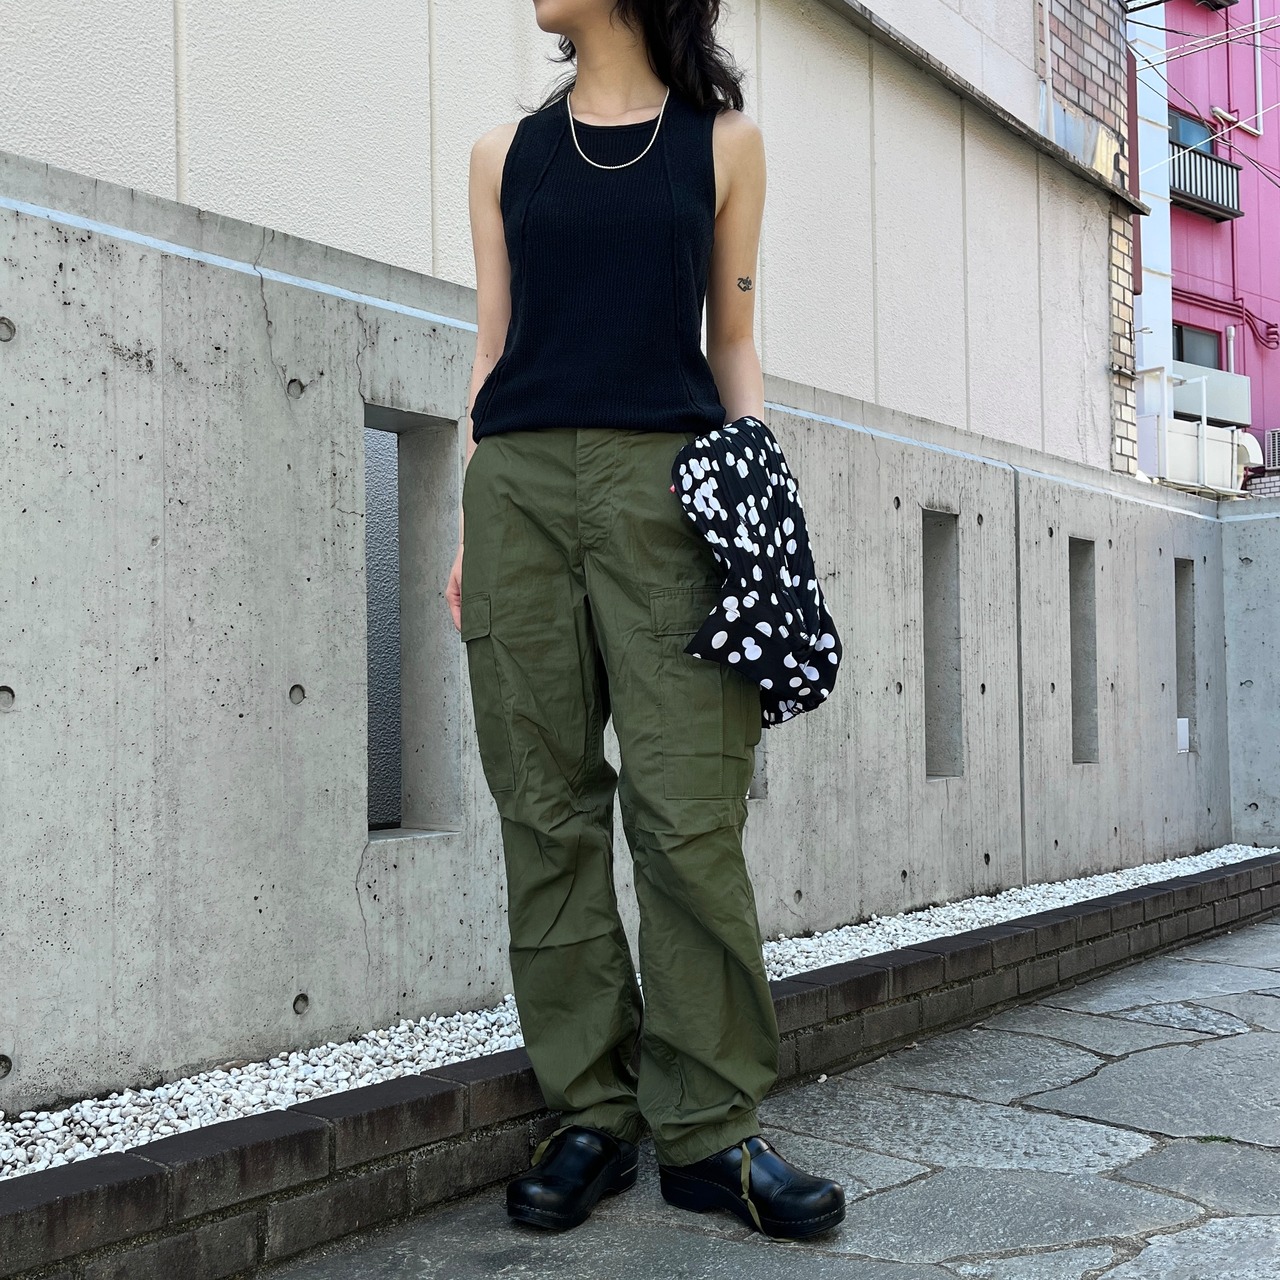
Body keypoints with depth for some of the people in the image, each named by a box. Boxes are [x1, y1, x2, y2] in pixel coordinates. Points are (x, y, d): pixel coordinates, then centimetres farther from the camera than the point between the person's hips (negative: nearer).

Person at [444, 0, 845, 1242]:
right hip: (520, 483, 2)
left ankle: (707, 1128, 4)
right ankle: (592, 1115, 10)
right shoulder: (507, 153, 17)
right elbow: (493, 352, 15)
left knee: (688, 811, -7)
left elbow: (732, 345, 12)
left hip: (664, 482, -2)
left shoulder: (723, 140, 13)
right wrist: (467, 528, 8)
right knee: (549, 812, 0)